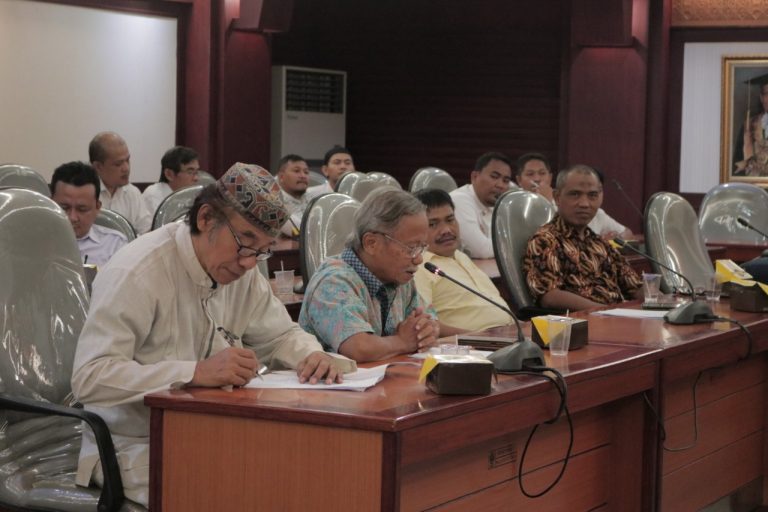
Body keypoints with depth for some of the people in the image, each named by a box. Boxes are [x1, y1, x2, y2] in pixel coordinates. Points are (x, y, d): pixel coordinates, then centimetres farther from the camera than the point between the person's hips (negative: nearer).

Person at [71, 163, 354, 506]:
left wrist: (313, 357, -7)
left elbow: (280, 335, 18)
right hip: (134, 448, -7)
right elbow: (89, 378, -27)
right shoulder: (136, 274, -20)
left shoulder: (242, 272, 3)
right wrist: (196, 372, -35)